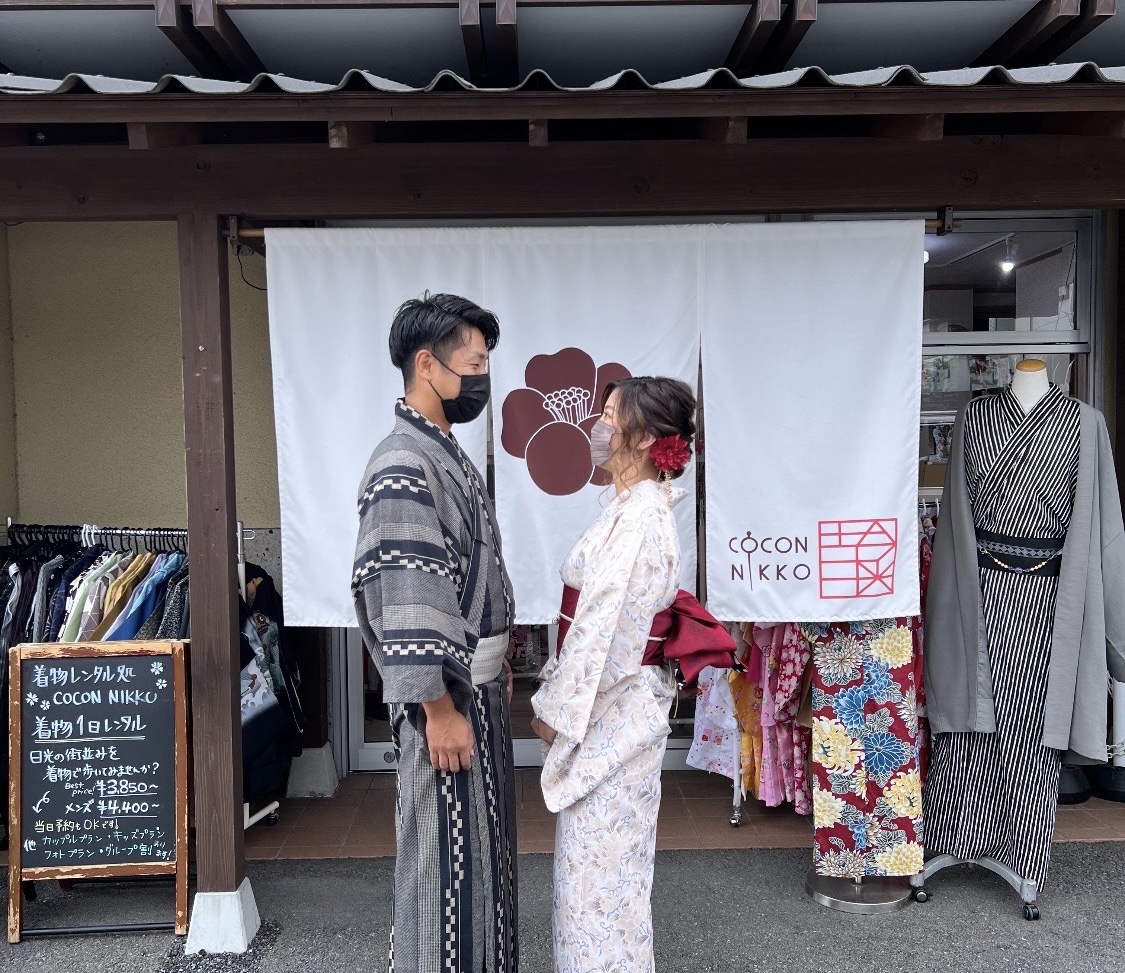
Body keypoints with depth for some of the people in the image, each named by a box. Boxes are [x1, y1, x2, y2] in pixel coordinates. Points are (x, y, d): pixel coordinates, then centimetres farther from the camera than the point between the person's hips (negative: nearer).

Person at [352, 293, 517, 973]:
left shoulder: (448, 452, 11)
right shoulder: (403, 465, -20)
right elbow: (404, 605, -24)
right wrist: (439, 709, -23)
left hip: (478, 684, 10)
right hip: (445, 692, -10)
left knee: (484, 840, 21)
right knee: (446, 851, 4)